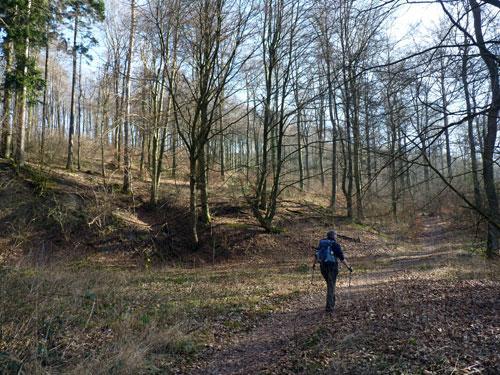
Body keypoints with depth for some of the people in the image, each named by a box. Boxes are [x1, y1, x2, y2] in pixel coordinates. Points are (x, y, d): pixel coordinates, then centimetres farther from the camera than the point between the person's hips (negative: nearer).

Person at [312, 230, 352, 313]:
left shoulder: (321, 243, 9)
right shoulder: (335, 245, -9)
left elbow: (316, 255, 19)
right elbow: (342, 258, -11)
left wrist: (314, 264, 35)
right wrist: (348, 267, -1)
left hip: (323, 267, 5)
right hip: (332, 267, -5)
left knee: (330, 284, 24)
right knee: (331, 287, -1)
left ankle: (332, 302, 30)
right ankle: (329, 307, -3)